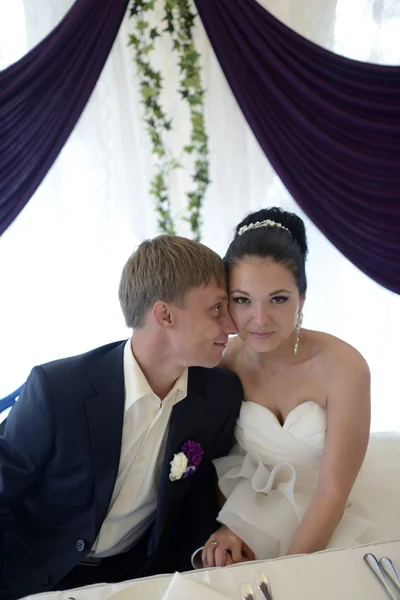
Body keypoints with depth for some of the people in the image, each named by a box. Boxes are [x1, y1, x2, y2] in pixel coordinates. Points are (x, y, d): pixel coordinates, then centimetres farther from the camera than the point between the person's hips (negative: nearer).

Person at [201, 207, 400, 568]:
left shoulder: (343, 368, -24)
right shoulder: (224, 363, -14)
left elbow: (333, 490, -18)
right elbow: (219, 456, -1)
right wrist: (225, 527, -17)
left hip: (339, 515, -1)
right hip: (261, 509, 2)